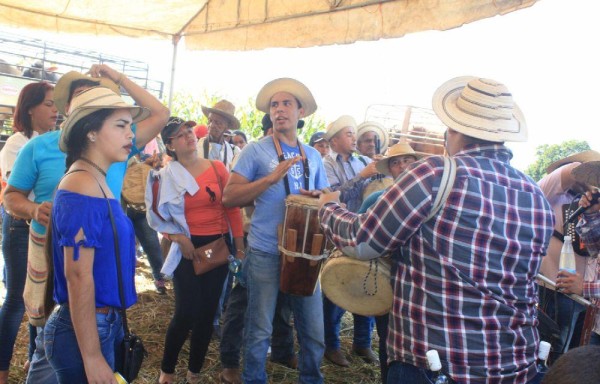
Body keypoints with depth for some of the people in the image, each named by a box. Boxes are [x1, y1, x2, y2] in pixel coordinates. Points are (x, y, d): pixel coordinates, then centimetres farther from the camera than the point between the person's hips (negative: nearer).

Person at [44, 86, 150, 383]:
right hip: (85, 331, -9)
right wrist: (92, 358, -22)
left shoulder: (97, 181, 8)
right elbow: (78, 276, -23)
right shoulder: (83, 188, -21)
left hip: (105, 322, 9)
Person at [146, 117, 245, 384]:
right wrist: (177, 236, -12)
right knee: (187, 313, -6)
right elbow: (157, 215, 1)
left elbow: (232, 208, 2)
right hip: (188, 249, -2)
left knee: (207, 312, 9)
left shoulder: (217, 167, 0)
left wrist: (240, 244, 0)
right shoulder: (166, 176, -4)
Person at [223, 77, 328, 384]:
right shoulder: (256, 150, -2)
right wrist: (272, 177, -20)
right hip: (265, 253, -4)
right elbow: (229, 197, -10)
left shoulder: (313, 155, 11)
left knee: (314, 330, 10)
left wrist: (318, 199, -7)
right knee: (259, 331, 7)